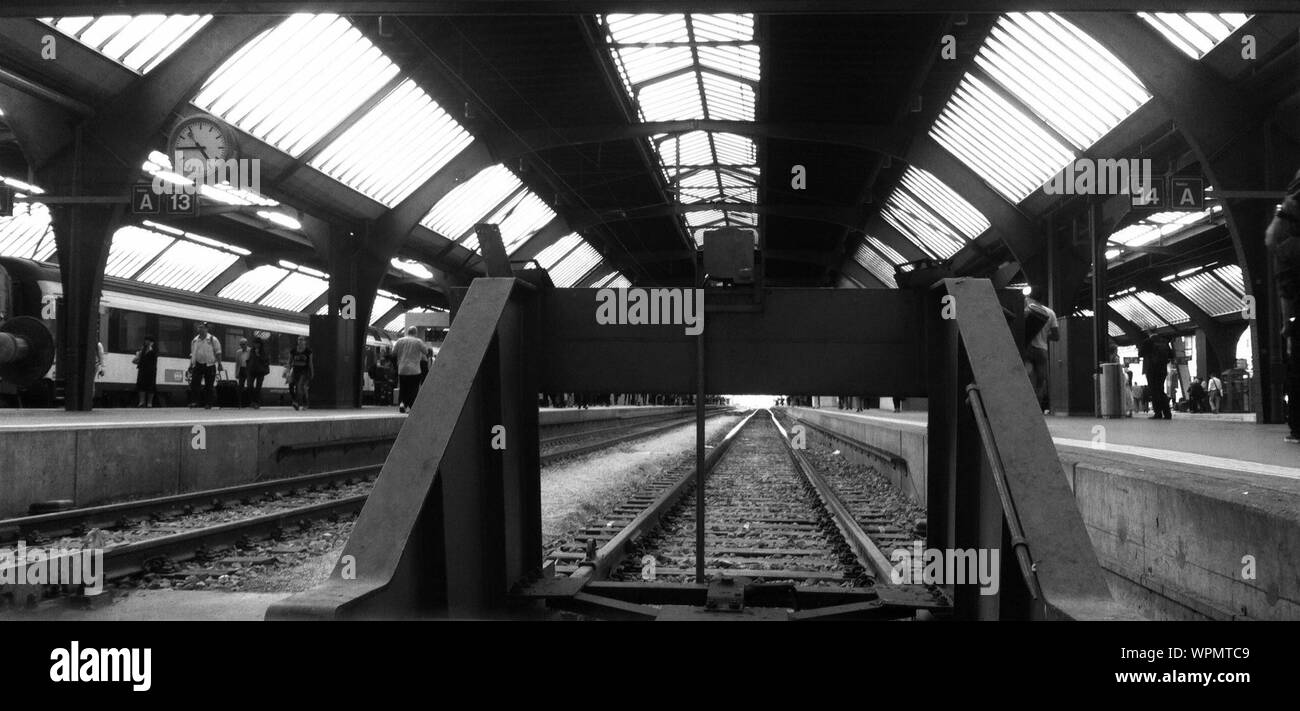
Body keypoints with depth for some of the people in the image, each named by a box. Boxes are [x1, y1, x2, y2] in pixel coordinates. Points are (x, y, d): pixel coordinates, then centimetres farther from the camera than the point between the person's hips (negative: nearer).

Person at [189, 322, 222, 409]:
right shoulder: (195, 340, 14)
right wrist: (191, 365, 16)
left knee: (208, 386, 0)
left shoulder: (212, 339, 1)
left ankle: (208, 403, 5)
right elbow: (192, 354, 20)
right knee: (194, 383, -10)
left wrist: (219, 363, -8)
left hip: (209, 365, -3)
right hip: (197, 365, 3)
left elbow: (218, 352, -1)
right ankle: (194, 401, -9)